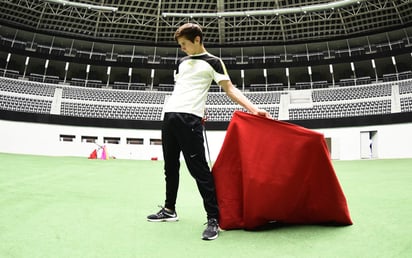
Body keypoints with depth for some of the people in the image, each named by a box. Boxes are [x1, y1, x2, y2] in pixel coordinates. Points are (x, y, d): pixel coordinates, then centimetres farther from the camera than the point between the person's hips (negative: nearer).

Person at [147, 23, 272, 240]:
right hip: (169, 115, 7)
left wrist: (253, 109, -15)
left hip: (189, 118, -7)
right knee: (170, 167, 13)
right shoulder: (182, 62, 22)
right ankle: (169, 210, 28)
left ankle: (213, 219, -3)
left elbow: (230, 89, -3)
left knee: (199, 169, -11)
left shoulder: (213, 62, 3)